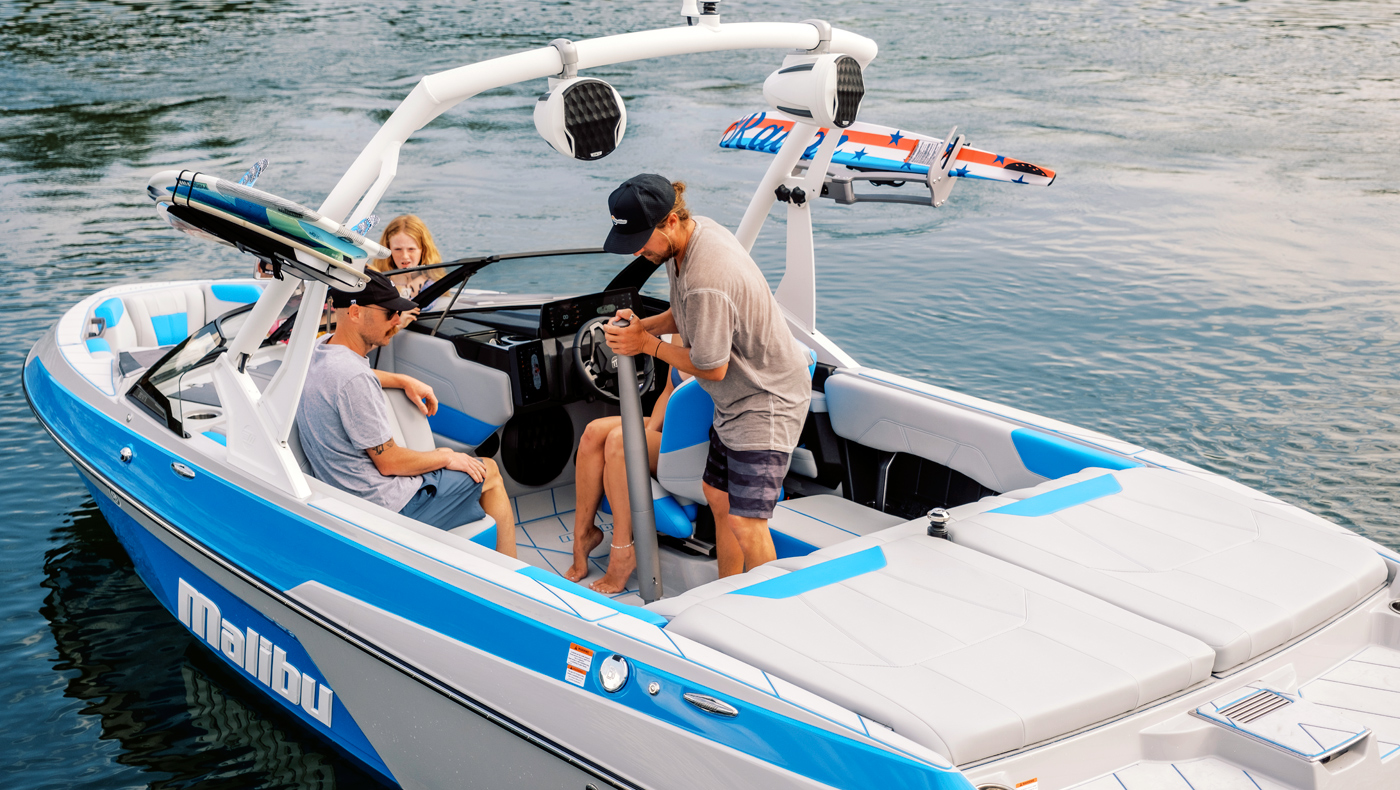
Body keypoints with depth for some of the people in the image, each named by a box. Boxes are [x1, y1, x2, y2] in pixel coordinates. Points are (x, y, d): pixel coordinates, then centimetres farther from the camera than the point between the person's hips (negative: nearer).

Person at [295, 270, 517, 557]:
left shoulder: (321, 351, 1)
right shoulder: (354, 379, -29)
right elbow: (389, 462, -22)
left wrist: (405, 381, 17)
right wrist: (447, 458, -6)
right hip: (387, 504, -10)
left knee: (445, 455, 29)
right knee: (489, 472, 8)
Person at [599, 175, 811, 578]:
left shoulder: (706, 280, -34)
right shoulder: (697, 231, -3)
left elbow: (711, 368, -22)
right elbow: (687, 314, 13)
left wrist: (648, 344, -11)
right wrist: (644, 324, -6)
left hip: (767, 401, -10)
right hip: (735, 398, 10)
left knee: (745, 522, -12)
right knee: (718, 498, 16)